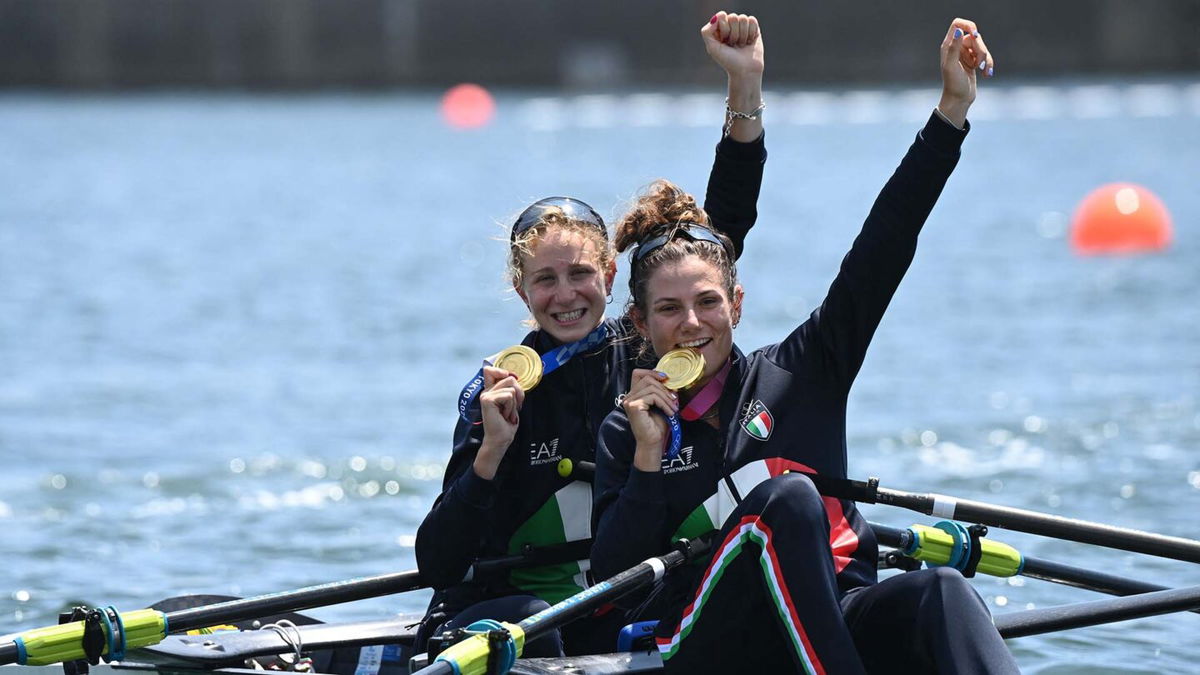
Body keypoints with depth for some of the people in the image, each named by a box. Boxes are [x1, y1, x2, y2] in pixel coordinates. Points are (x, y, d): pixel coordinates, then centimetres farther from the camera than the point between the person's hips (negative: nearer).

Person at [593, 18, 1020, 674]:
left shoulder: (798, 373, 14)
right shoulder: (627, 431, 11)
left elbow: (881, 249, 7)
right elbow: (612, 584, 1)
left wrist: (952, 109, 1)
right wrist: (648, 460, -7)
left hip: (835, 622, 2)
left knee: (939, 594, -31)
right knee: (787, 497, -30)